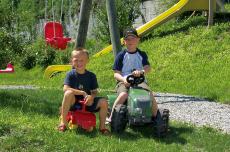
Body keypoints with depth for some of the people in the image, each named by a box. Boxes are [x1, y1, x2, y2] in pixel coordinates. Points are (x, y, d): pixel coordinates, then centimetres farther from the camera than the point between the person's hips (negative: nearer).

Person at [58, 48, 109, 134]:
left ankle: (102, 126, 1)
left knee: (103, 102, -21)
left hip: (87, 102, 3)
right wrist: (82, 93, -25)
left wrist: (91, 96, -23)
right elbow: (65, 89, -19)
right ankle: (63, 122, -25)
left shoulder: (91, 76, 3)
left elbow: (94, 91, 3)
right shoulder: (71, 74, -5)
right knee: (68, 93, -35)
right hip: (74, 102, -3)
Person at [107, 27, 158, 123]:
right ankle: (111, 118, -24)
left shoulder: (142, 55, 11)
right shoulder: (121, 55, 5)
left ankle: (155, 117, -8)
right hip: (124, 82, -2)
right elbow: (116, 74, 0)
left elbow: (148, 68, -6)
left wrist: (141, 71, -31)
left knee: (150, 94, -26)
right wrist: (123, 79, -23)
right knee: (123, 95, -34)